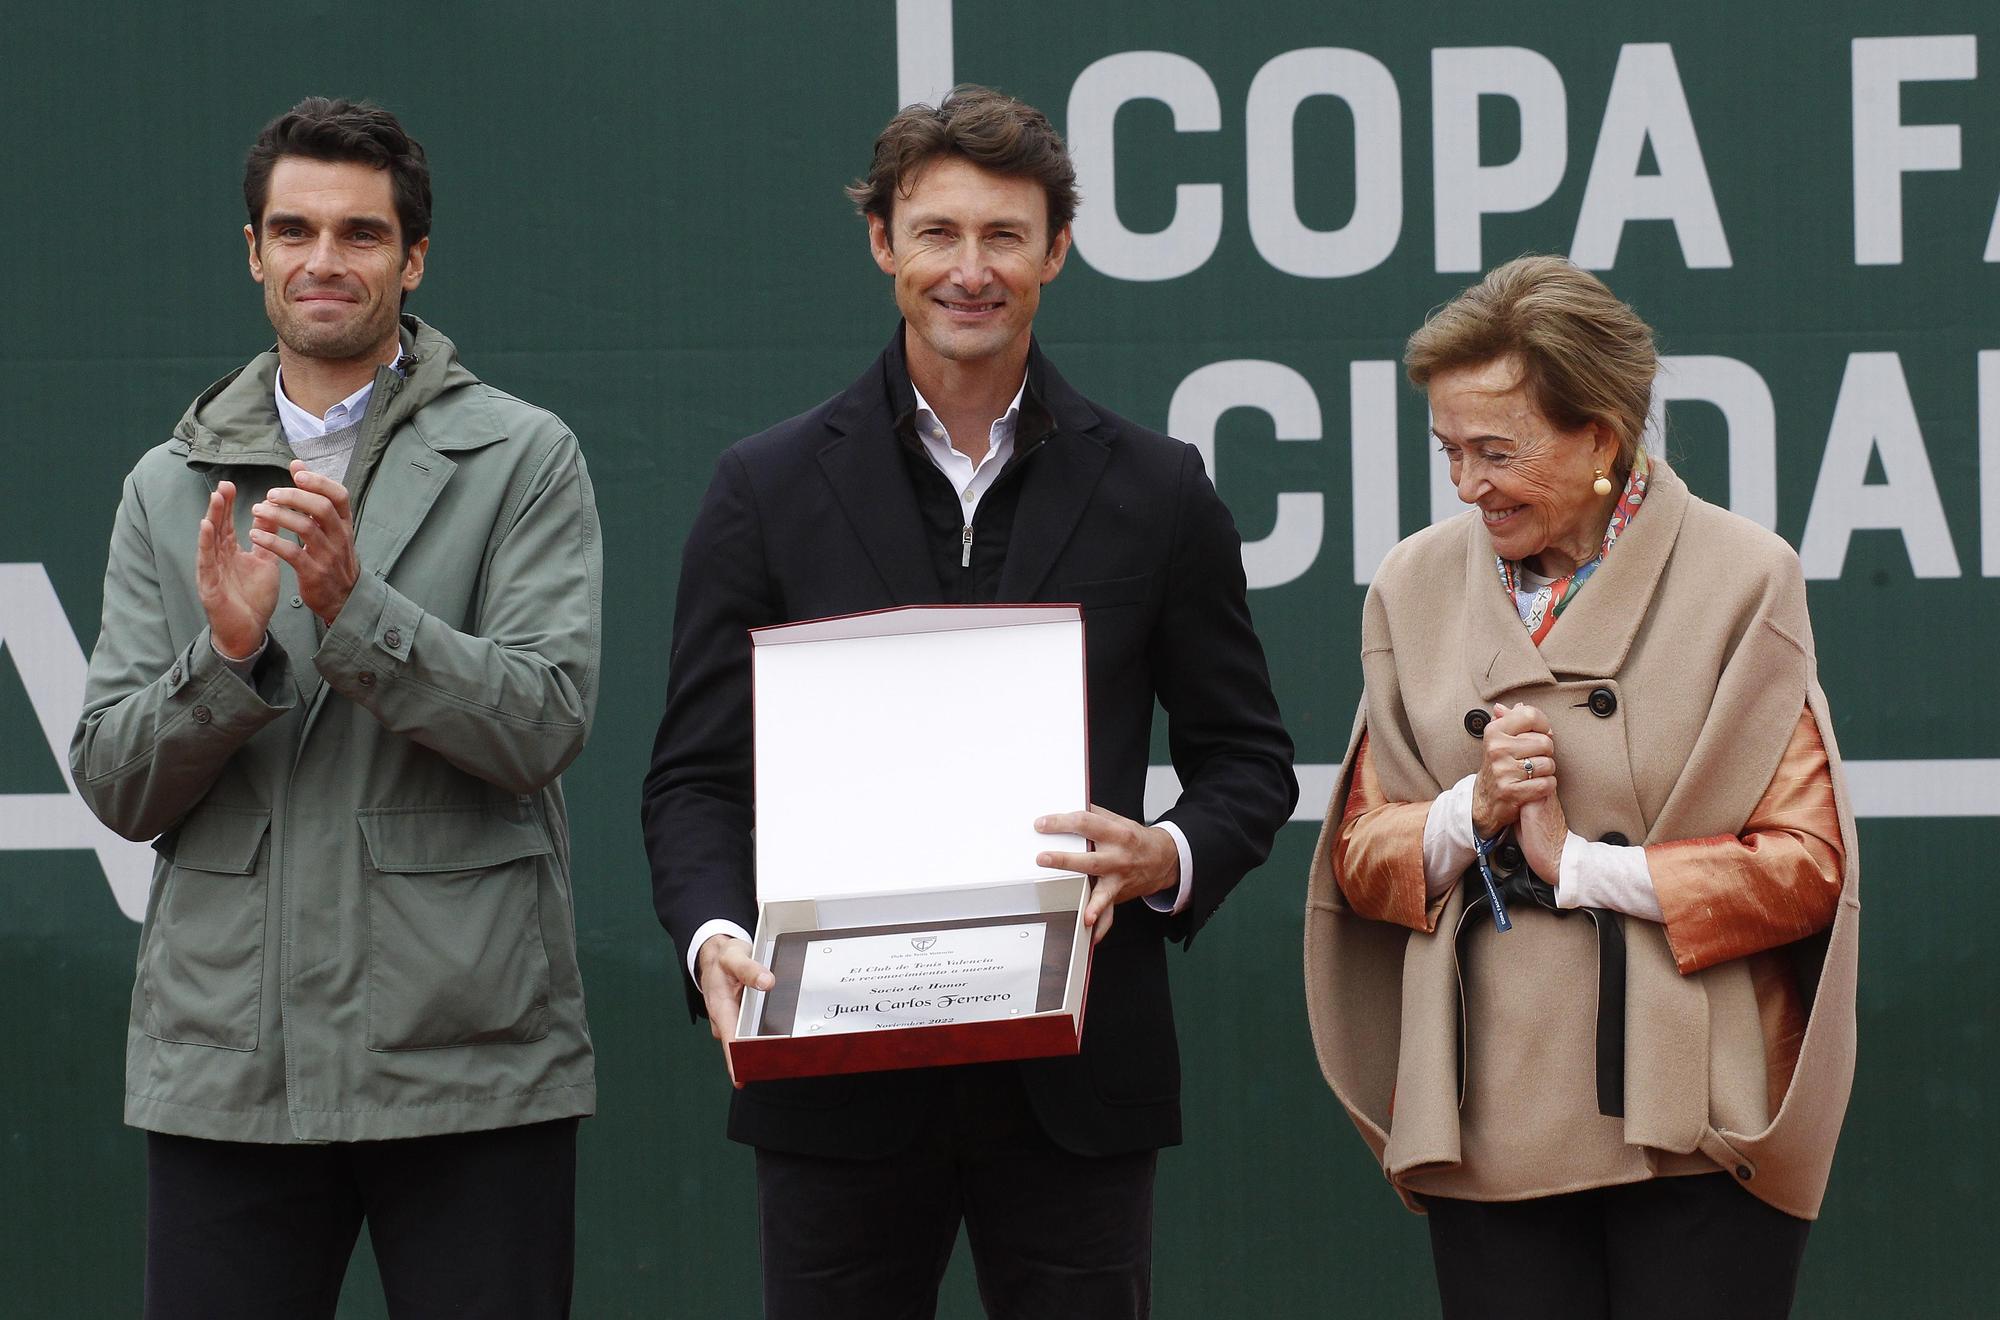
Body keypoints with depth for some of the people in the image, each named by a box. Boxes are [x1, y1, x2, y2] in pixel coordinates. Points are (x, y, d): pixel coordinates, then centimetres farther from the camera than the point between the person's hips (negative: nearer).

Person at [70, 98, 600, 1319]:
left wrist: (355, 608, -20)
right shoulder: (170, 490, 11)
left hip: (469, 1066, -2)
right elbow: (115, 786, 6)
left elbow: (545, 724, -8)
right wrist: (225, 651, -13)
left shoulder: (523, 460, 3)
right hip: (226, 1068, 2)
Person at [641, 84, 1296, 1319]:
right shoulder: (769, 489, 5)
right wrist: (712, 933, -15)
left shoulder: (1156, 492, 6)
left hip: (1073, 1076, 0)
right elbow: (698, 774, 5)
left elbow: (1250, 757, 10)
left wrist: (1170, 859, -12)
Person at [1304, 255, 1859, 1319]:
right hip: (1489, 1114, 3)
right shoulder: (1417, 583, 10)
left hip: (1694, 1120, -3)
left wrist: (1577, 861, -9)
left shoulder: (1741, 578, -2)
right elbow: (1357, 857, 13)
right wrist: (1472, 814, -7)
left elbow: (1807, 864, -5)